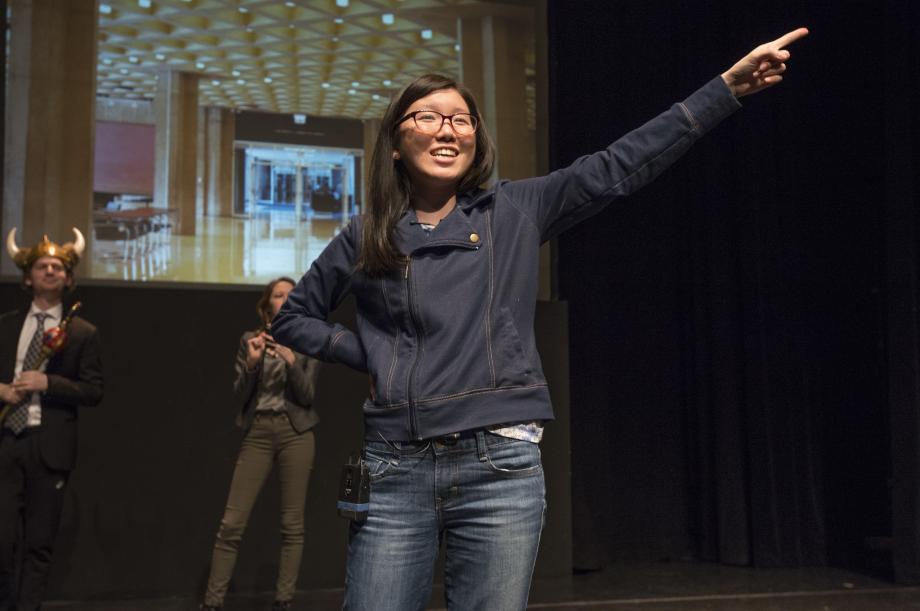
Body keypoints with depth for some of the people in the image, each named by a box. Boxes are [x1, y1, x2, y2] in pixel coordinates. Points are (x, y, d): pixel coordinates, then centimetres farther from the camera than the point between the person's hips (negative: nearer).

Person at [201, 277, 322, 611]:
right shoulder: (250, 340, 7)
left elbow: (307, 396, -4)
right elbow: (240, 397, 2)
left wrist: (290, 360, -18)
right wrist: (251, 363, -14)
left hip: (296, 433, 0)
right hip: (258, 433, 0)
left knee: (292, 524, 1)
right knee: (232, 522, -4)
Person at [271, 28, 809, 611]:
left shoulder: (516, 211, 8)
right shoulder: (365, 238, 10)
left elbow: (621, 165, 4)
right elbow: (294, 318, 22)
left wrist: (729, 86, 1)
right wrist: (368, 353, 6)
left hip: (500, 466, 0)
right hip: (396, 470, 1)